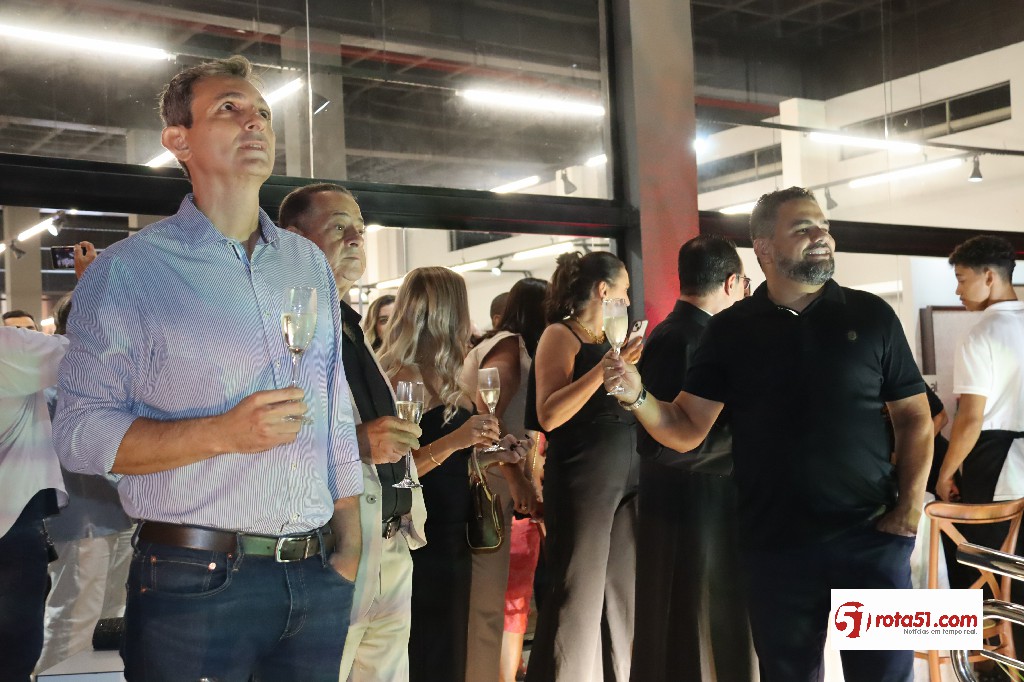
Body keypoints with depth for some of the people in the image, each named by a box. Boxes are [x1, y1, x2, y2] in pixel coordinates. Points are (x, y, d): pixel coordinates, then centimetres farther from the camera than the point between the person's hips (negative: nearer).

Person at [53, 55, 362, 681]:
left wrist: (349, 547, 10)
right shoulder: (127, 272, -4)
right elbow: (81, 432, -9)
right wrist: (222, 433, -20)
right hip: (195, 582, -4)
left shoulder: (311, 265, 11)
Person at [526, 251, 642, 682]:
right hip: (582, 477, -8)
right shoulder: (561, 335, -6)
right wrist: (605, 368, -22)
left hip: (627, 476, 8)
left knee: (622, 590, 11)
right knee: (578, 595, -3)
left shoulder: (609, 340, 16)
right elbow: (549, 416, -17)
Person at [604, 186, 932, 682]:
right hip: (774, 543, 1)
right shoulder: (729, 330, 2)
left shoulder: (871, 316, 1)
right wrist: (636, 397, -19)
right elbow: (686, 431, -1)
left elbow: (914, 417, 4)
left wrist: (910, 506, -7)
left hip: (871, 536, 0)